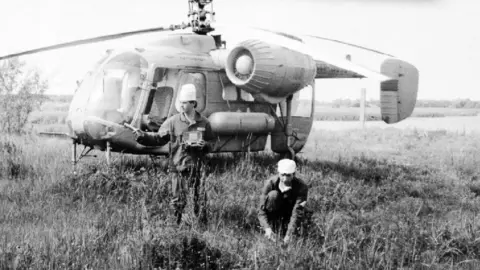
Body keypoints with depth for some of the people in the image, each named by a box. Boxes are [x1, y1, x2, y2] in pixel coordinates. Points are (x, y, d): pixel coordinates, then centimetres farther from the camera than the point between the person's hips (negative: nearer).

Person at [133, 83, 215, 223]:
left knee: (196, 201, 5)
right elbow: (159, 138, 3)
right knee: (178, 202, 1)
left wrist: (204, 145, -11)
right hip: (179, 168, -1)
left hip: (197, 168, 1)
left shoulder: (204, 123, 4)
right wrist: (143, 136, -12)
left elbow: (211, 144, 11)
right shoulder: (173, 121, 0)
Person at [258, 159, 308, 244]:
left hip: (289, 213, -1)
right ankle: (272, 225, -17)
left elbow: (297, 212, -35)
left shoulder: (301, 187, -28)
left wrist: (288, 235, -46)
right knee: (273, 195, -30)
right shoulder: (270, 183, -25)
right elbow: (261, 210, -27)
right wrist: (267, 228, -44)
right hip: (273, 211, 1)